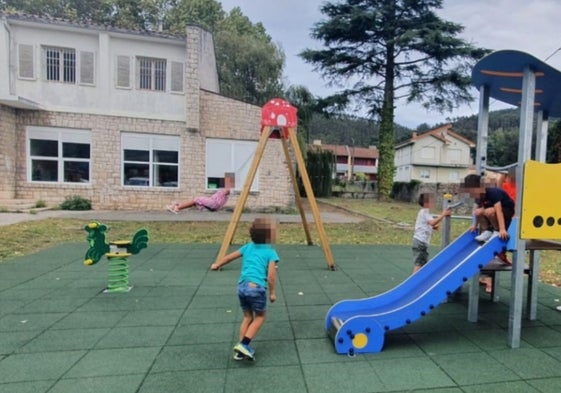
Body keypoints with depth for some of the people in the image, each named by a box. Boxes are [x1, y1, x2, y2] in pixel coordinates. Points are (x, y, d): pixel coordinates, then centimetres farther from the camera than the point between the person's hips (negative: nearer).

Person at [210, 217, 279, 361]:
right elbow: (271, 276, -8)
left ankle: (241, 348, 26)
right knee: (260, 317, 18)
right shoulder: (271, 253, -1)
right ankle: (243, 344, 8)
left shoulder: (248, 247, 15)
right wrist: (272, 293, 6)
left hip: (242, 286, 5)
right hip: (257, 288, -5)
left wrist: (216, 265, 40)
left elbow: (229, 257, 24)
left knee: (248, 317, 24)